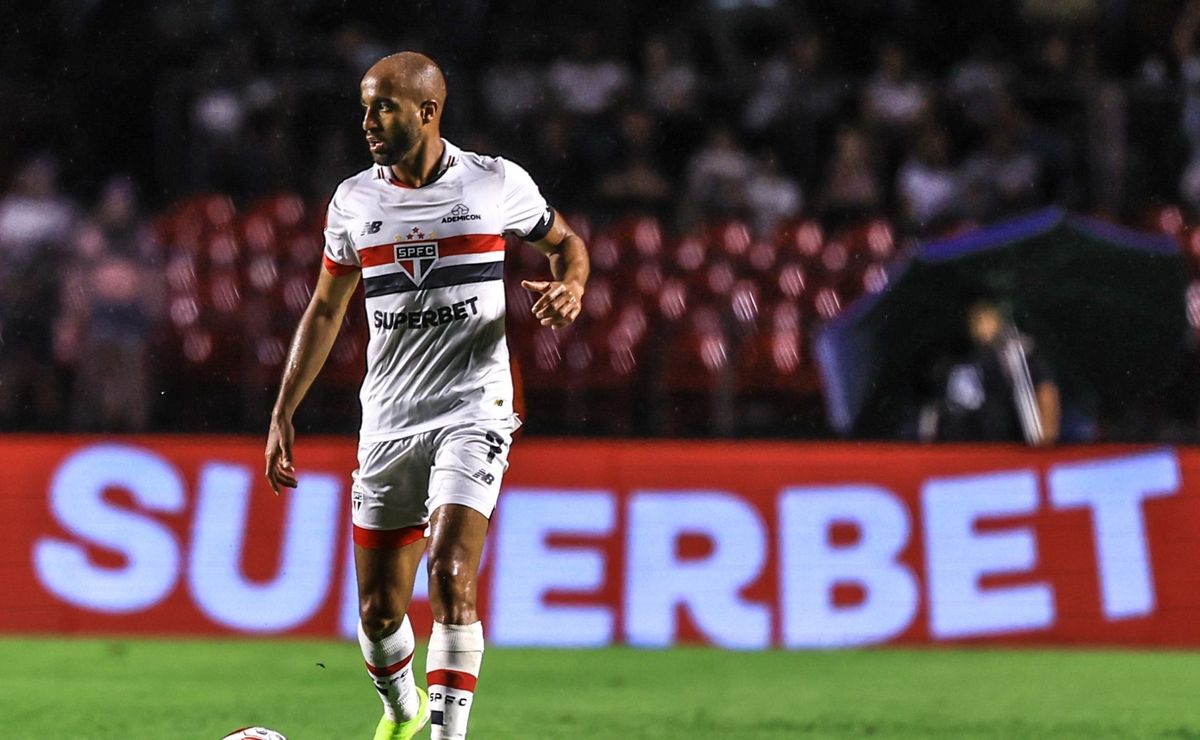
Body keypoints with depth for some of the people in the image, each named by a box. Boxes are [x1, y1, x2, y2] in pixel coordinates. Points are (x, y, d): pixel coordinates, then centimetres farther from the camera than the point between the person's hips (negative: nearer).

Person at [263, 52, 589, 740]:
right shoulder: (354, 201, 6)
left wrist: (571, 286, -8)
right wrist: (283, 414, 11)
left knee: (451, 577, -22)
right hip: (388, 422, 3)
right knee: (378, 611, 5)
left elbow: (565, 240, 16)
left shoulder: (495, 183, -2)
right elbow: (326, 308, 15)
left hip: (472, 411, -3)